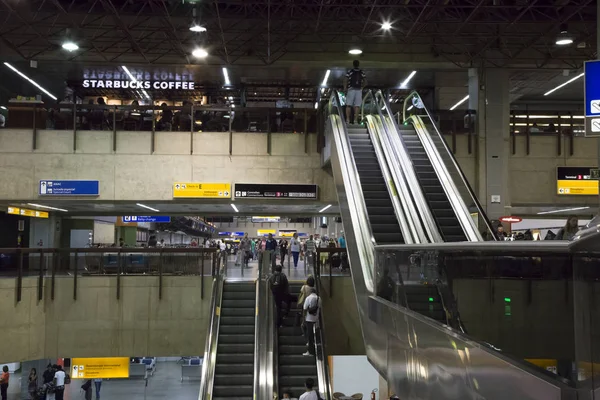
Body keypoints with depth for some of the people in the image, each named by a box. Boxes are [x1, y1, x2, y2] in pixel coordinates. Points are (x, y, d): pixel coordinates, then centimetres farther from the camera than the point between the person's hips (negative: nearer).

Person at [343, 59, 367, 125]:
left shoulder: (349, 71, -3)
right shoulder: (362, 72, 6)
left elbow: (345, 80, -14)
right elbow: (365, 82, 4)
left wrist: (345, 88, -12)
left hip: (351, 90, -2)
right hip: (358, 90, 2)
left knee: (348, 105, 2)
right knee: (357, 106, 2)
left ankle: (348, 120, -4)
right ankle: (355, 120, -4)